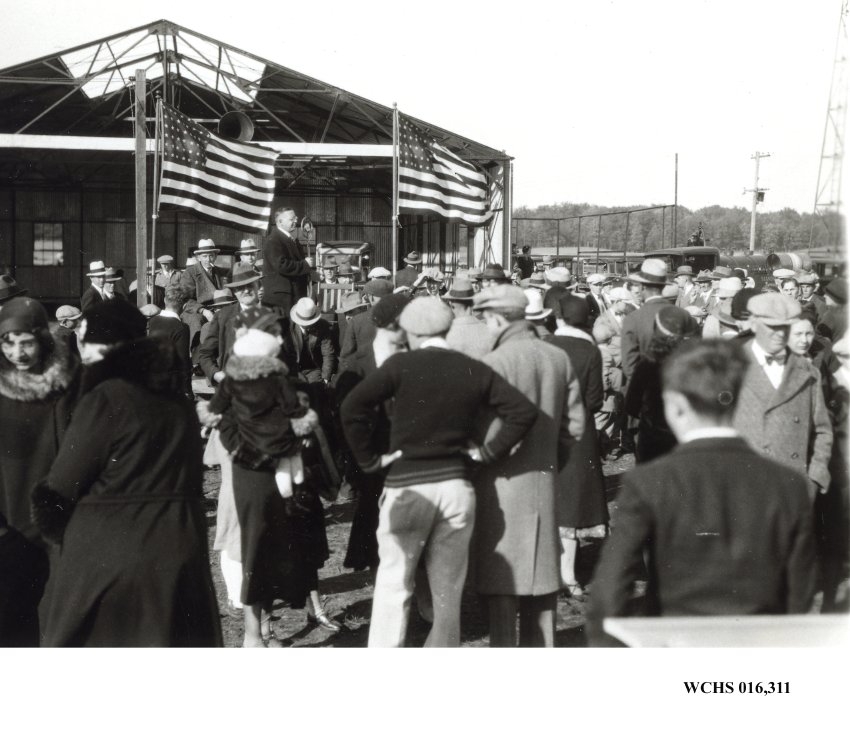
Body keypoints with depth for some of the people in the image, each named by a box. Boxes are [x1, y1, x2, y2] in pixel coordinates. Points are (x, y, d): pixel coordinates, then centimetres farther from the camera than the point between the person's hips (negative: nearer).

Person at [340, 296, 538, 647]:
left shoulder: (401, 365, -6)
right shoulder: (475, 371, 3)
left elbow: (352, 406, -15)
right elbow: (524, 411, -2)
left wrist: (370, 458, -7)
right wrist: (489, 450, 2)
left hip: (407, 486, -3)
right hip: (457, 486, 3)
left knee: (394, 586, 5)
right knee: (448, 590, 11)